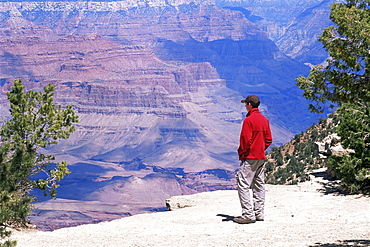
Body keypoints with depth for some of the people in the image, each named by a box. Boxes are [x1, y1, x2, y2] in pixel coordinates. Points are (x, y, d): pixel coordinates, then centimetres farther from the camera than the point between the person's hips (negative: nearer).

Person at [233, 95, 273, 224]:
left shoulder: (249, 120, -14)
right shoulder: (264, 120, 10)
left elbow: (246, 140, -17)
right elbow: (269, 139, 12)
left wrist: (241, 153, -3)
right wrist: (261, 149, 15)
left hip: (249, 157, -9)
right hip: (261, 157, 9)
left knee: (243, 185, -7)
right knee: (259, 186, 12)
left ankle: (248, 215, -11)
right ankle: (259, 213, 15)